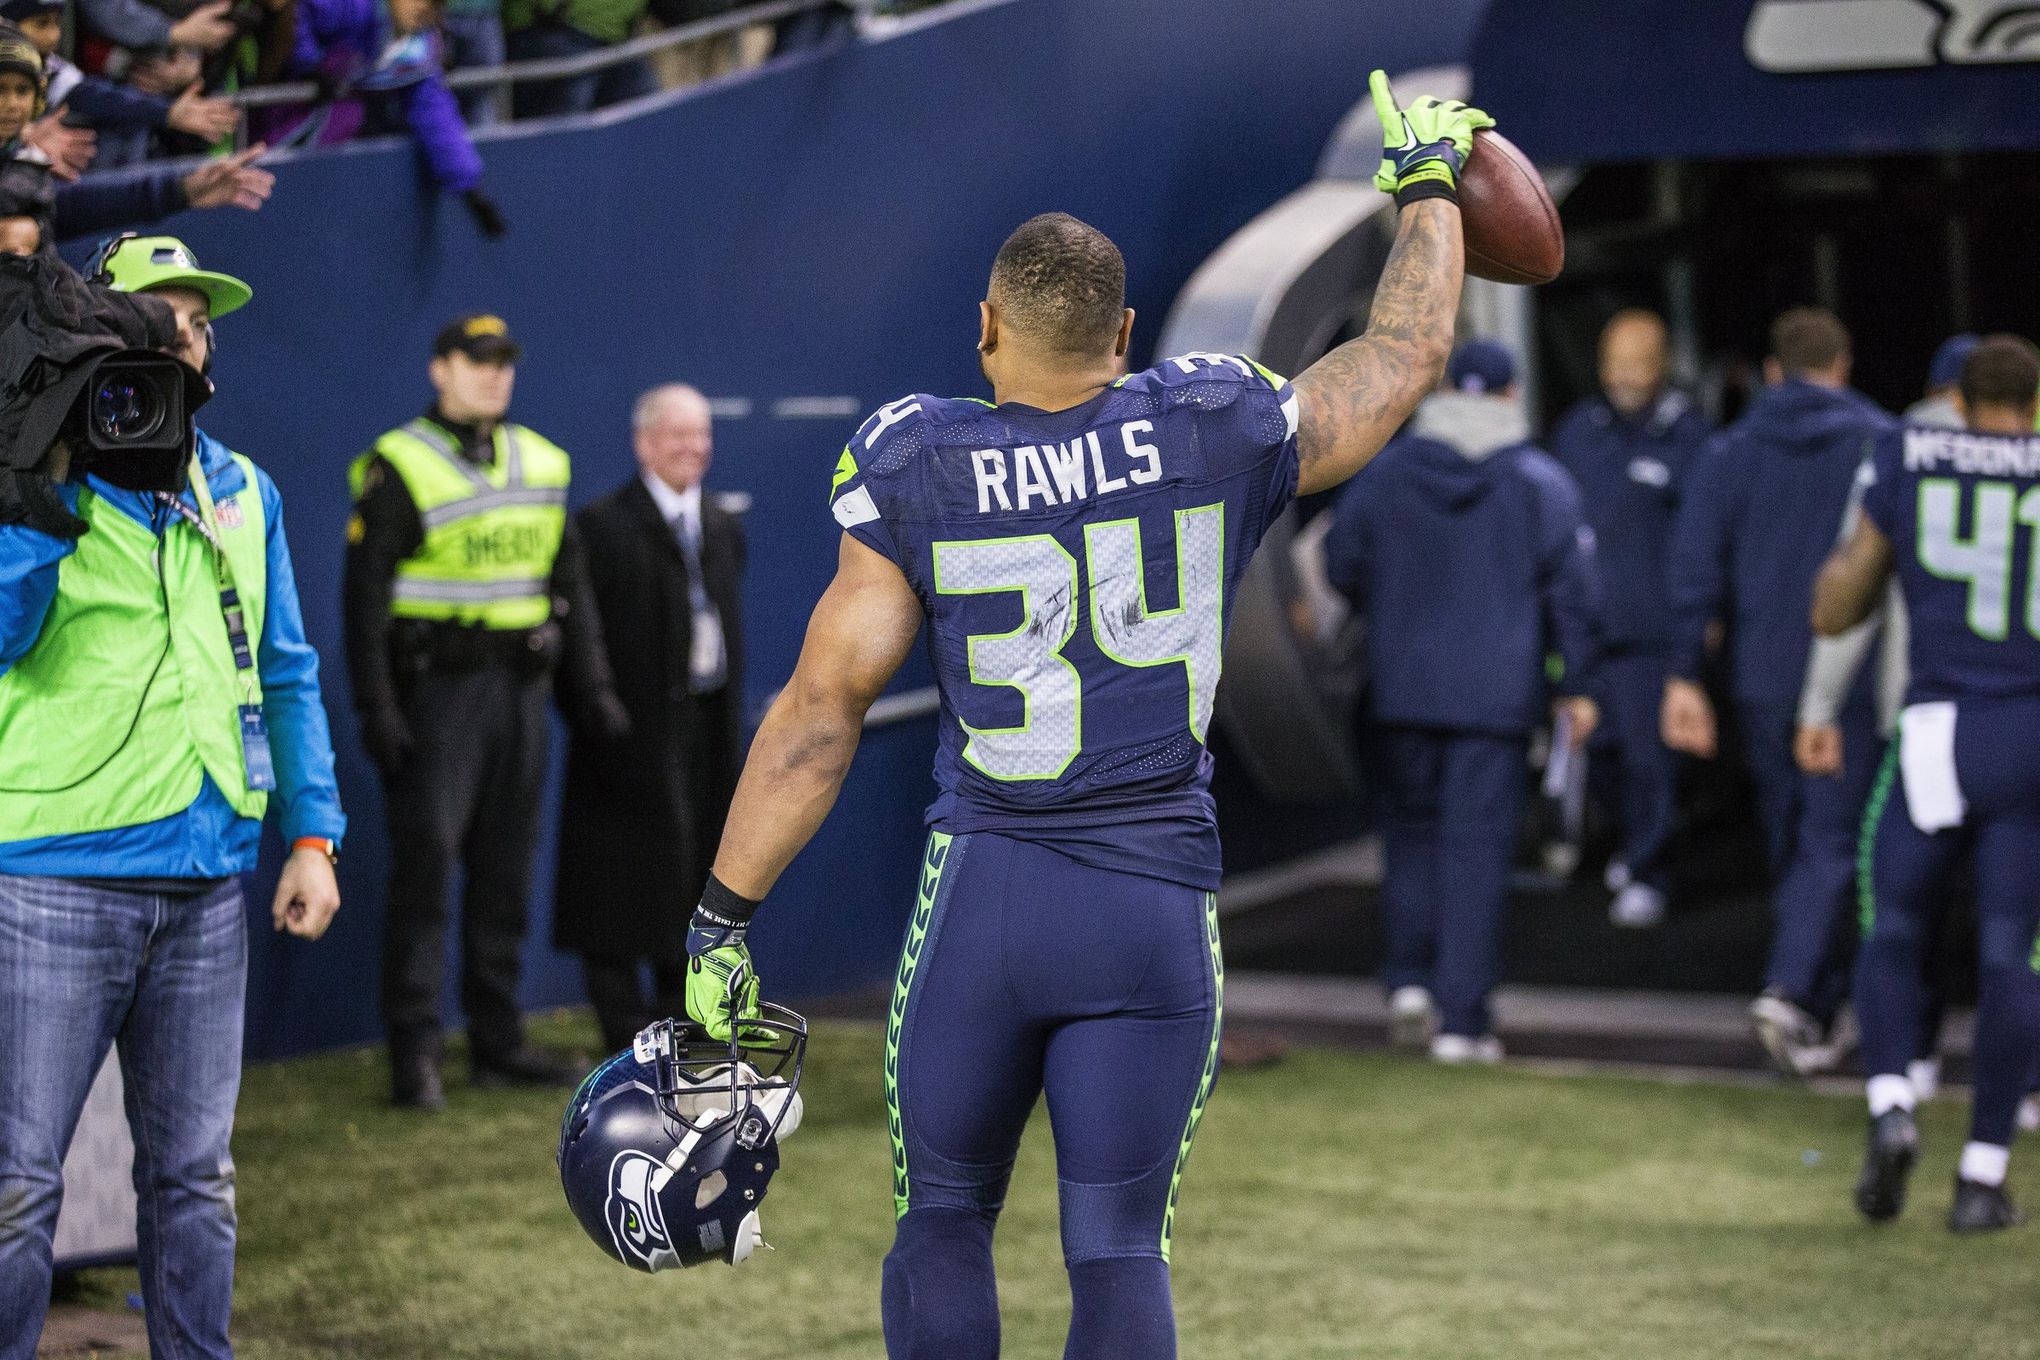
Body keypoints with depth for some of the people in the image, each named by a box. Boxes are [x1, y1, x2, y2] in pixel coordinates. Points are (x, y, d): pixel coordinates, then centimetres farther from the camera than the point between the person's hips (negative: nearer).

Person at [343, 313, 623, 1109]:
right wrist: (375, 707, -15)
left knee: (505, 871, 9)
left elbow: (568, 581, 17)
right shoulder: (399, 469, -7)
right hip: (438, 688, -6)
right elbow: (366, 592, -10)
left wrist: (592, 682, 11)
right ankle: (414, 1052, -4)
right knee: (424, 864, -7)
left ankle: (498, 1041, 17)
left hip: (520, 687, 6)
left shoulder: (542, 465, 11)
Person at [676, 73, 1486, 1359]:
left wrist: (723, 917, 0)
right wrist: (1430, 178, 32)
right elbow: (1408, 352, 15)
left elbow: (826, 703, -4)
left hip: (981, 892, -1)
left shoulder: (918, 473, -2)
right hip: (1157, 905, 1)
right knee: (1119, 1244, 5)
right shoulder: (1216, 436, 0)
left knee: (945, 1223, 15)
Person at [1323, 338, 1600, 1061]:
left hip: (1402, 685, 2)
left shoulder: (1384, 469, 1)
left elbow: (1342, 562, 6)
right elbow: (1574, 587, -4)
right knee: (1477, 845, 0)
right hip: (1499, 695, -2)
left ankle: (1409, 976, 8)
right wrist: (1577, 684, 4)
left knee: (1411, 826, 19)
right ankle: (1460, 1020, -1)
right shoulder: (1540, 480, -3)